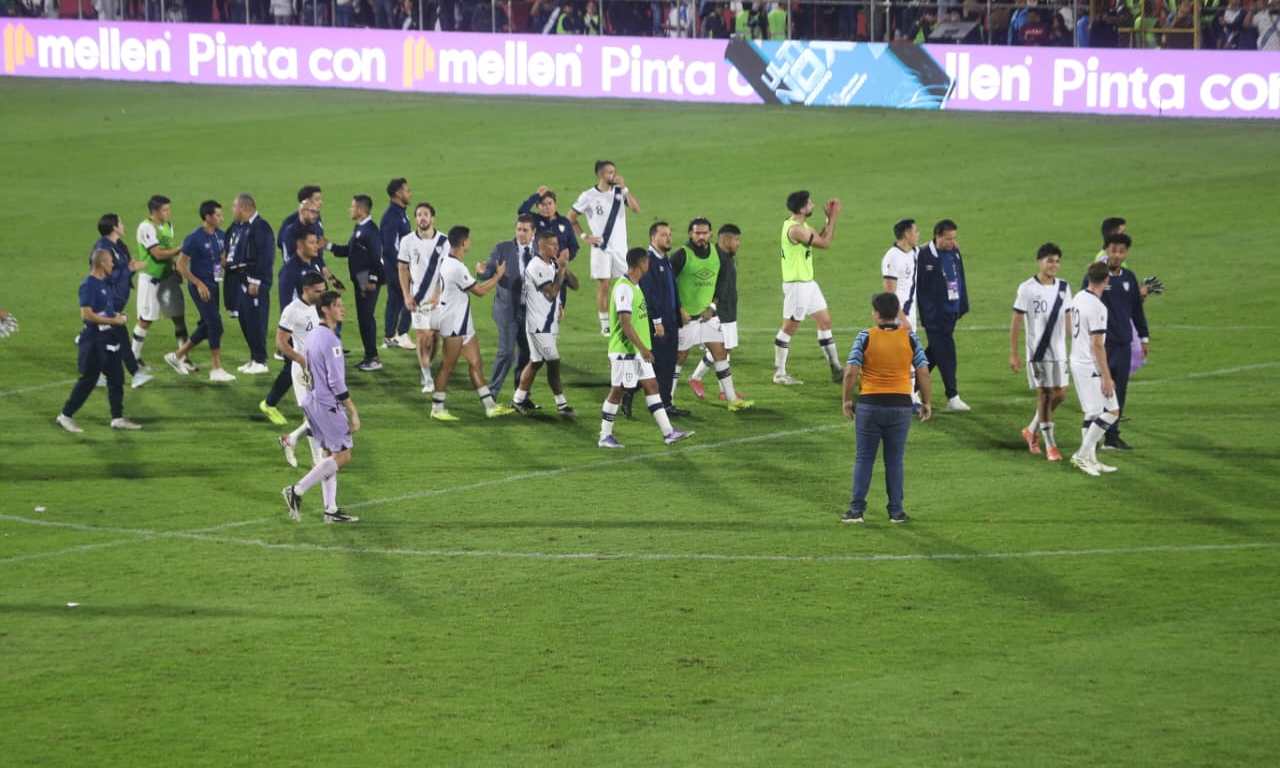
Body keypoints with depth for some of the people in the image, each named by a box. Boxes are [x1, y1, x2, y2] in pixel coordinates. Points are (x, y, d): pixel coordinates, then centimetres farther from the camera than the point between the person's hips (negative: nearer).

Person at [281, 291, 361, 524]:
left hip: (312, 399, 10)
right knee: (342, 455, -4)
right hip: (327, 404, -10)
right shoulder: (330, 340, -18)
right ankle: (297, 491, -6)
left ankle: (330, 509, 12)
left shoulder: (313, 336, 12)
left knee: (331, 454, 13)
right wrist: (353, 413, -16)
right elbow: (336, 382, -20)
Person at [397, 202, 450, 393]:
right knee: (422, 337, -5)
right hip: (418, 297, 0)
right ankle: (427, 379, 0)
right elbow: (402, 269, 5)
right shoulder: (408, 241, 0)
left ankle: (426, 369, 24)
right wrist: (406, 296, -3)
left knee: (434, 336, 3)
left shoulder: (443, 241, -2)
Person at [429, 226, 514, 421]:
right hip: (454, 324, -10)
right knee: (448, 366, -1)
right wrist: (498, 275, -5)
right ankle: (437, 408, 7)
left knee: (476, 363, 10)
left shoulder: (445, 261, 7)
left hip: (461, 323, 10)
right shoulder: (457, 268, -24)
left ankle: (490, 406, 12)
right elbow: (479, 290, -16)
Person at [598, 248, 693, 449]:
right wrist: (642, 348, -26)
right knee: (617, 391, -1)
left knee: (652, 386, 6)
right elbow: (625, 322, -24)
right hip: (624, 351, -10)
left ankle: (668, 432, 5)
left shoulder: (634, 286, 12)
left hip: (638, 351, 10)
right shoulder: (624, 289, -19)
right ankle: (605, 437, 8)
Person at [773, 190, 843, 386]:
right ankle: (779, 373, 7)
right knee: (789, 327, -1)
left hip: (808, 282, 10)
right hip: (796, 284, -10)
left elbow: (823, 238, 16)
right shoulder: (795, 229, -22)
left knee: (825, 321, 11)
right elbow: (824, 243, -18)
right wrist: (833, 218, -10)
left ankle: (836, 370, 16)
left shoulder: (801, 225, 10)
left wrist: (830, 219, 5)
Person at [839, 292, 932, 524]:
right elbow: (923, 371, -1)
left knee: (864, 458, 6)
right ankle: (896, 511, 10)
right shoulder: (909, 337, 0)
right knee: (894, 460, 9)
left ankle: (857, 509, 4)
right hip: (901, 404, 2)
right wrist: (926, 402, 9)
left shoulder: (866, 336, -6)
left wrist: (847, 400, 2)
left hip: (870, 403, -1)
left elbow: (851, 371, -10)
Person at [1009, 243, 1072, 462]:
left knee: (1059, 395, 5)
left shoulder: (1063, 288, 7)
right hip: (1036, 352, -5)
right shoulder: (1027, 288, -8)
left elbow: (1069, 319, 14)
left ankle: (1032, 431, 27)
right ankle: (1050, 446, 5)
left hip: (1059, 351, 5)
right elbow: (1016, 322, -5)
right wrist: (1013, 353, -7)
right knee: (1044, 396, -3)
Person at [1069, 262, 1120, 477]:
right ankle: (1082, 455, -4)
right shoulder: (1097, 307, -21)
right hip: (1091, 368, -9)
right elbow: (1097, 344, -21)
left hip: (1076, 361, 9)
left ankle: (1091, 459, 16)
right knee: (1111, 411, -3)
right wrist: (1106, 377, -18)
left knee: (1092, 413, 15)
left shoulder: (1078, 298, 7)